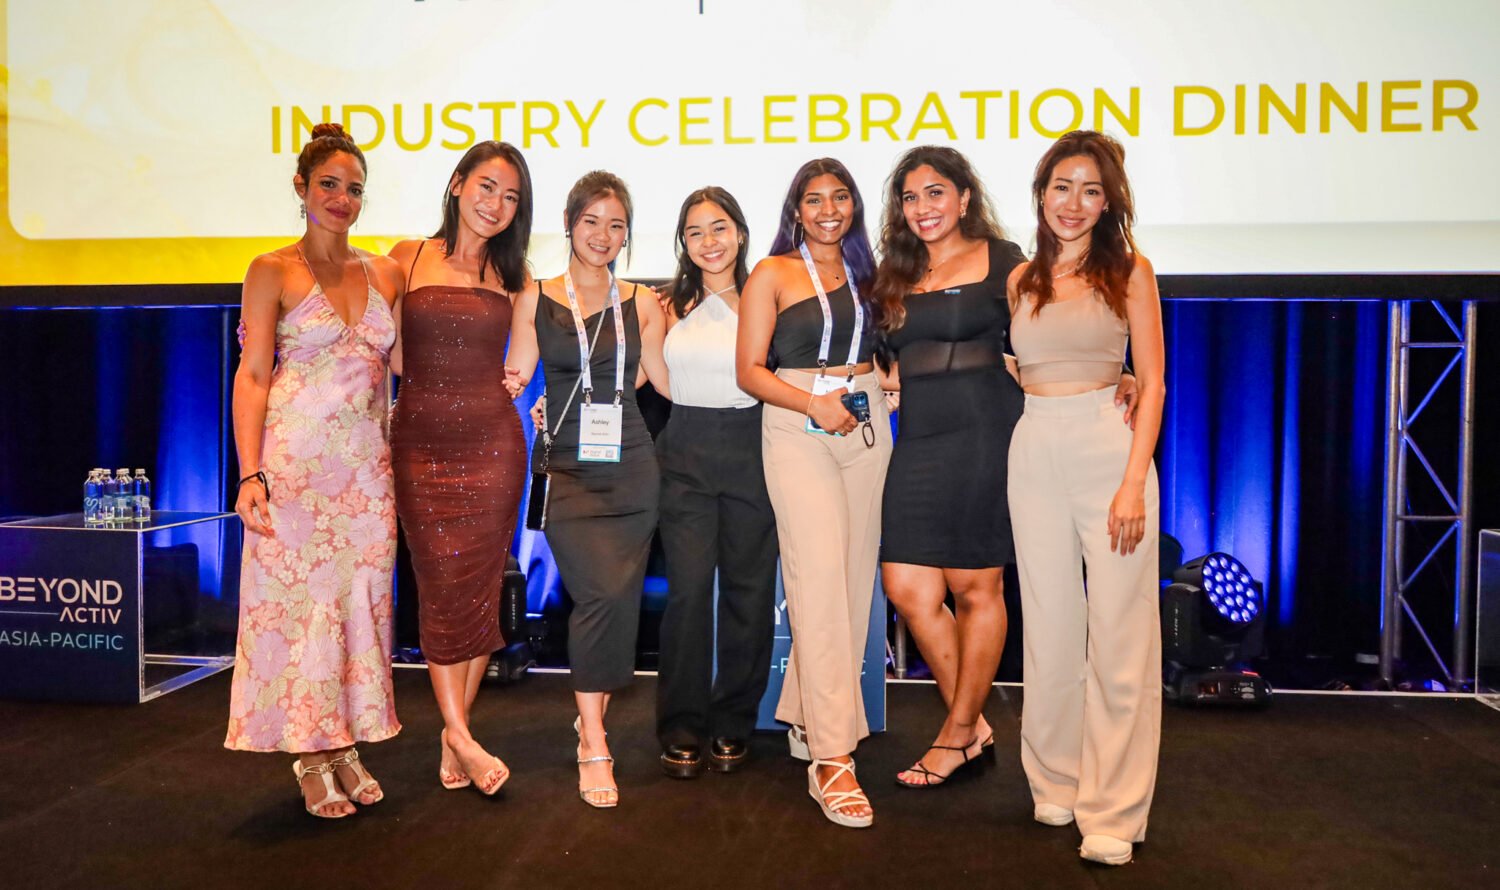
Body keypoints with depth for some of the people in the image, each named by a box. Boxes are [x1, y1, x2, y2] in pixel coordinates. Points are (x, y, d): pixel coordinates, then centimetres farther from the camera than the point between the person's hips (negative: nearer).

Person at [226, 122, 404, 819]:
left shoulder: (384, 275, 12)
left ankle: (346, 746, 18)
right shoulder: (272, 273, 1)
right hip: (295, 460, -4)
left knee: (360, 598, 6)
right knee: (300, 599, -1)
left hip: (367, 464, 4)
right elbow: (252, 377, -4)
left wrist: (391, 456, 8)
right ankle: (311, 758, 12)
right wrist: (251, 476, -13)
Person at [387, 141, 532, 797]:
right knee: (443, 587, -4)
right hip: (421, 442, -1)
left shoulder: (512, 276, 10)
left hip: (492, 442, 2)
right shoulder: (407, 260, 5)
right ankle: (462, 738, 4)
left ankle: (454, 730, 17)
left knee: (481, 588, 3)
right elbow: (395, 359, 3)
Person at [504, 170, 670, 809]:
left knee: (618, 599, 0)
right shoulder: (536, 301, 6)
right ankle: (594, 746, -7)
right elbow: (513, 377, 2)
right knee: (602, 593, -16)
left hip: (631, 469, 2)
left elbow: (669, 382, 11)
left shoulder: (641, 305, 10)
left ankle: (591, 715, 22)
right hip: (569, 469, -2)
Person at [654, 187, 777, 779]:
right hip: (686, 452, 1)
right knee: (688, 589, -4)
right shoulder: (671, 303, 10)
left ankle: (732, 725, 20)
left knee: (747, 590, 4)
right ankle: (682, 731, 9)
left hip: (749, 449, -1)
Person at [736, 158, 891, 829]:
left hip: (866, 425, 5)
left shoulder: (866, 271, 16)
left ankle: (809, 719, 22)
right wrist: (813, 404, -16)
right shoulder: (773, 275, 3)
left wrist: (878, 389, 2)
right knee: (820, 578, -12)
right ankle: (831, 758, -10)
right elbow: (749, 370, -3)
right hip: (797, 428, -5)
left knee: (855, 574, 6)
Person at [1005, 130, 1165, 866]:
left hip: (1108, 451, -3)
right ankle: (1054, 785, 24)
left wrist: (1134, 482, -13)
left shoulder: (1129, 271, 2)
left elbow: (1153, 384, -3)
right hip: (1034, 454, 3)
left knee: (1118, 637, -2)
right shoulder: (1022, 281, 12)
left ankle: (1112, 813, 8)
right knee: (1050, 630, 9)